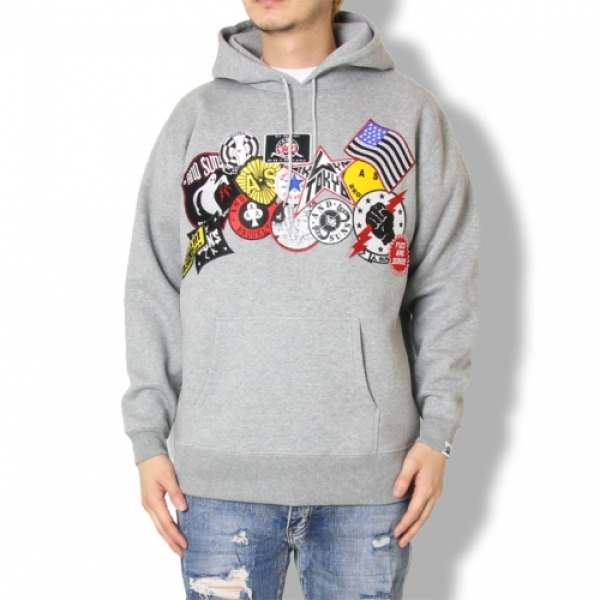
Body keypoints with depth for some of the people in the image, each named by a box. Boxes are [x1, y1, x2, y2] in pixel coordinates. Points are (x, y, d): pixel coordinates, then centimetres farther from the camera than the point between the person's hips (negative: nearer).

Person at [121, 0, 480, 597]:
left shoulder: (408, 110, 6)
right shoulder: (196, 114, 9)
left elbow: (445, 282, 4)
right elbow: (153, 288, 7)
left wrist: (437, 428, -2)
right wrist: (148, 435, 2)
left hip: (370, 472, 0)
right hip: (219, 469, 1)